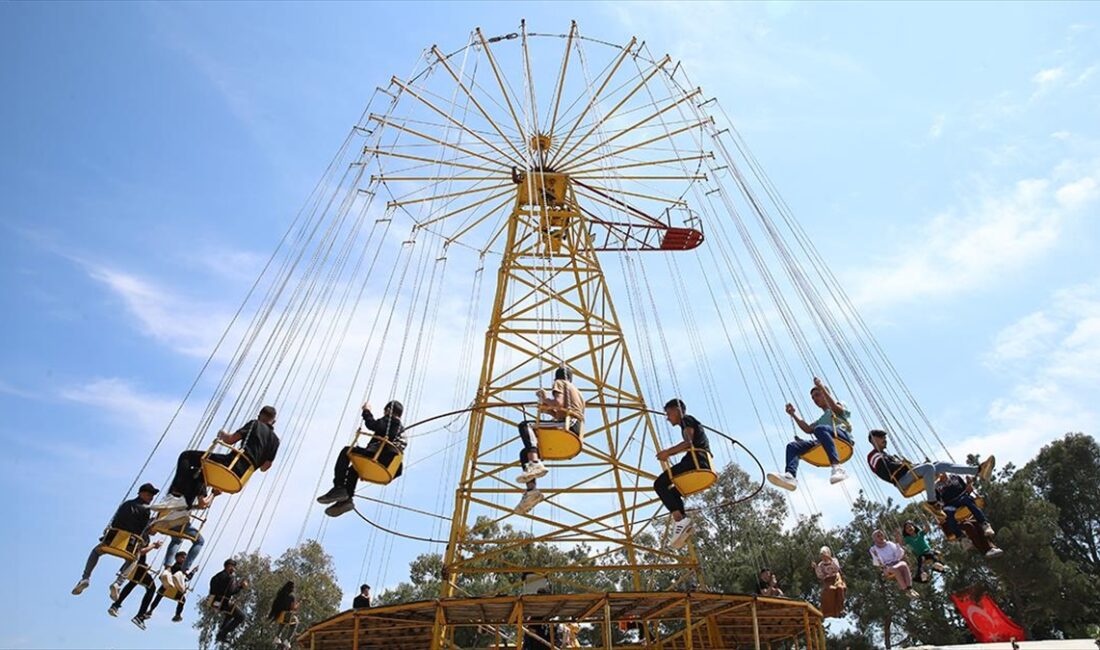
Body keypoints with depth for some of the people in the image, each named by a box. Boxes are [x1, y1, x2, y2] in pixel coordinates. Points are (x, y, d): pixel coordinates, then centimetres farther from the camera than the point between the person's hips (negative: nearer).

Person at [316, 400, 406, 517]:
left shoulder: (389, 421, 1)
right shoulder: (402, 430, 26)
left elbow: (373, 425, -14)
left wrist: (366, 411, 2)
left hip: (379, 458, -9)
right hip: (389, 468, 9)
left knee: (347, 451, -1)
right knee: (354, 468, 27)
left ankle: (338, 488, -9)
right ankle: (346, 498, 13)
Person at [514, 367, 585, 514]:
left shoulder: (560, 383, 11)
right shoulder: (576, 391, 36)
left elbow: (559, 403, -9)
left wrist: (545, 398, 8)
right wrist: (549, 409, 27)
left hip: (568, 427, -9)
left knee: (525, 425, -22)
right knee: (525, 453, 7)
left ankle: (535, 464, -43)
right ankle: (531, 490, -10)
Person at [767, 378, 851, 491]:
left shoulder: (839, 404, 27)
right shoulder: (821, 420, 41)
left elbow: (835, 408, 0)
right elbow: (808, 429, 23)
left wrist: (822, 388, -1)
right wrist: (793, 414, 22)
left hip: (842, 436, -6)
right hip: (824, 443, 6)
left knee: (820, 429, -39)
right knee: (792, 446, -15)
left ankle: (837, 468, -49)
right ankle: (790, 476, -40)